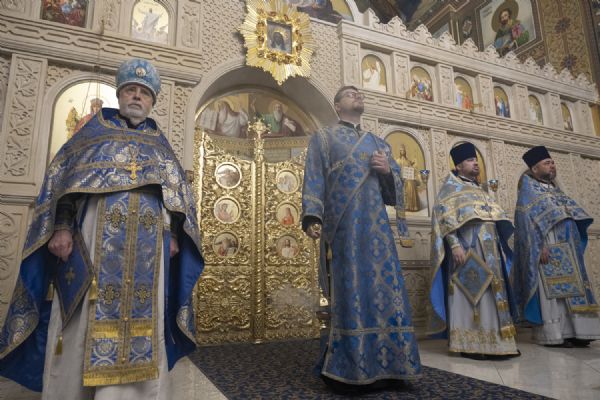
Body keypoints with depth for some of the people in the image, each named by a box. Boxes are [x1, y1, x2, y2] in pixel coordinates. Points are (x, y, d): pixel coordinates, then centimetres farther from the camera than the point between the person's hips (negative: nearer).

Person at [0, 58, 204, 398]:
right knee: (87, 320, -1)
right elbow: (64, 178, 5)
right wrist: (62, 226, -9)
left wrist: (173, 235, 3)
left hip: (147, 245, 2)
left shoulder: (159, 143, 20)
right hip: (95, 236, -1)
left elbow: (178, 193, 16)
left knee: (140, 318, 1)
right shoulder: (96, 129, 14)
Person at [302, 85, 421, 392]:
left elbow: (394, 189, 20)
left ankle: (382, 365, 12)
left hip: (376, 227, 5)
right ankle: (344, 368, 5)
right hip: (343, 226, -4)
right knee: (350, 294, -6)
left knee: (384, 290, 1)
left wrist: (388, 170, -2)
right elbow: (314, 179, -2)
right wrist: (312, 217, -17)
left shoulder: (379, 144, 24)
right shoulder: (323, 138, 12)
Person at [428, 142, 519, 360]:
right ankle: (467, 343, -5)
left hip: (488, 250, 8)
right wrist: (454, 244, -22)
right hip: (467, 247, -8)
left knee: (491, 294, 6)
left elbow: (494, 218, 25)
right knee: (469, 292, -9)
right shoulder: (450, 187, 2)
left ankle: (492, 341, 11)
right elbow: (444, 218, -11)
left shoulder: (479, 190, 25)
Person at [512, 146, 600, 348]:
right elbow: (527, 219, -12)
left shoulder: (554, 189, 22)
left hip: (566, 249, 8)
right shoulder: (528, 189, -1)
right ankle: (553, 334, -4)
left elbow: (573, 213, 22)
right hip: (546, 247, -8)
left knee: (571, 288, 4)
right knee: (550, 290, -8)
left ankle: (573, 331, 8)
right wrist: (539, 246, -22)